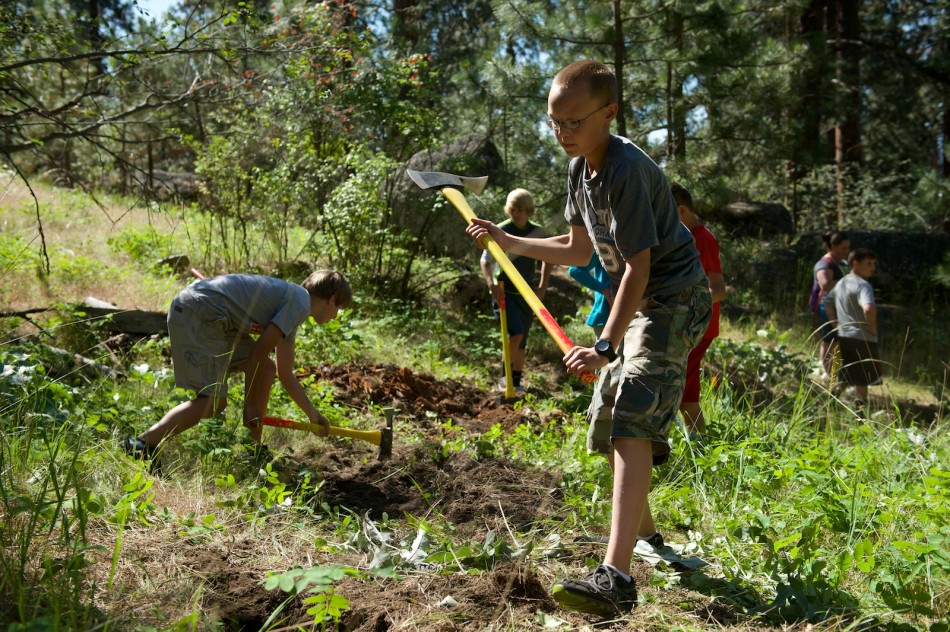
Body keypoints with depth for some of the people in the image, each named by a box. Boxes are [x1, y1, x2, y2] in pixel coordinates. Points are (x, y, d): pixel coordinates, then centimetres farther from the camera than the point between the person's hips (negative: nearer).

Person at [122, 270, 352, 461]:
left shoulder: (289, 306, 22)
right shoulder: (300, 303, -7)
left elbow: (286, 376, 28)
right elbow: (259, 351, -12)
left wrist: (314, 415, 35)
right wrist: (250, 406, -4)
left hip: (211, 319, 10)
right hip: (198, 313, -10)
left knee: (267, 368, 11)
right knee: (214, 401, -11)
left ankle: (253, 449, 14)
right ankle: (143, 445, -16)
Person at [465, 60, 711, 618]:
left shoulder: (627, 171, -23)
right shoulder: (581, 168, 6)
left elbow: (638, 267, -27)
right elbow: (579, 250, 15)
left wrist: (606, 346, -32)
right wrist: (507, 242, 14)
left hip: (673, 300, -10)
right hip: (637, 303, 10)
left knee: (633, 419, -26)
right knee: (606, 420, 15)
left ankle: (616, 577, -36)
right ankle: (643, 531, 37)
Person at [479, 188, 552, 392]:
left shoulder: (537, 231, 2)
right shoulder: (500, 231, -9)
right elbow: (485, 260, -7)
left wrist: (543, 286, 6)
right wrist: (490, 283, -23)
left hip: (526, 294, 5)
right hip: (504, 293, -4)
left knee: (522, 341, 10)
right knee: (516, 333, -22)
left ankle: (516, 383, 22)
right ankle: (505, 376, -5)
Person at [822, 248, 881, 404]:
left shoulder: (841, 283, 11)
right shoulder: (863, 285, -16)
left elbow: (826, 301, 22)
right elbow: (868, 309, -33)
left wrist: (836, 324, 17)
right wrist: (873, 329, -17)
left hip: (843, 337, 8)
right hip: (863, 338, -8)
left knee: (850, 378, 18)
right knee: (863, 379, 1)